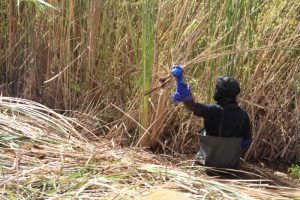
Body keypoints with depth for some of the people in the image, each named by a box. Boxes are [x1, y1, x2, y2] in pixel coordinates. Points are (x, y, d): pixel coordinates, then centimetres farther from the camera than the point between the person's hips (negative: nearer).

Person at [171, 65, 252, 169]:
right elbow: (247, 141, 0)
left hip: (210, 162, -4)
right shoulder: (243, 115, -8)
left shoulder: (214, 111, -24)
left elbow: (191, 105, -35)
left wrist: (180, 79, -36)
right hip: (232, 165, 4)